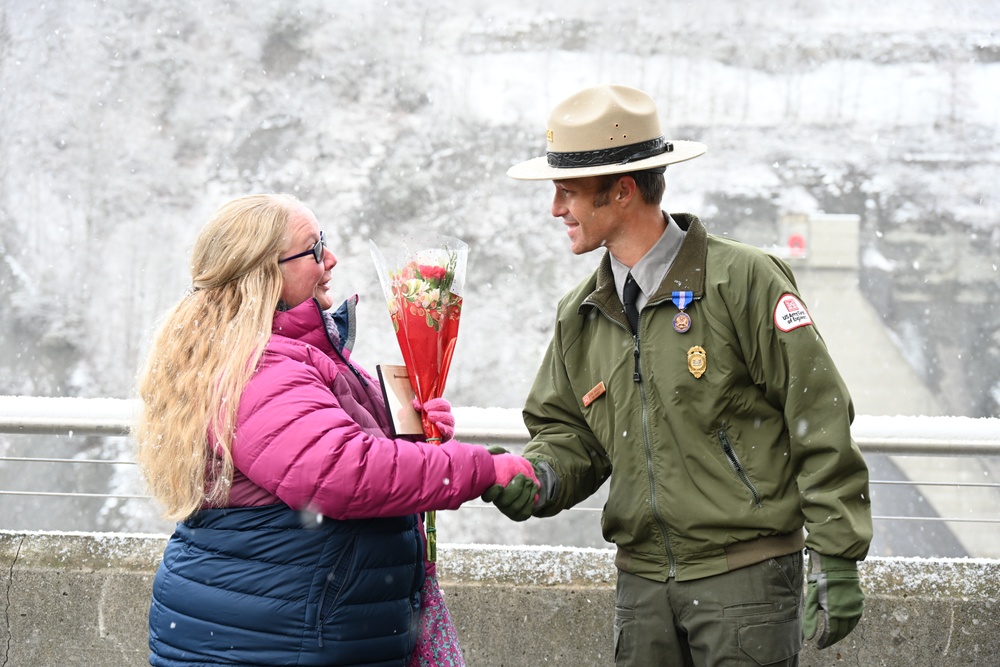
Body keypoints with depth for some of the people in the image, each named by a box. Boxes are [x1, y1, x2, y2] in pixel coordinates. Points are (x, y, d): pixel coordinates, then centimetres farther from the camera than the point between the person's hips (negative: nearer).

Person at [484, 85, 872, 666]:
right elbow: (568, 432, 17)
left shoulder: (743, 281, -9)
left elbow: (820, 421, -9)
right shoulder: (581, 315, 10)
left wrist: (837, 562, -11)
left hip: (747, 574, -5)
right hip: (642, 580, 6)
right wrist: (537, 478, -8)